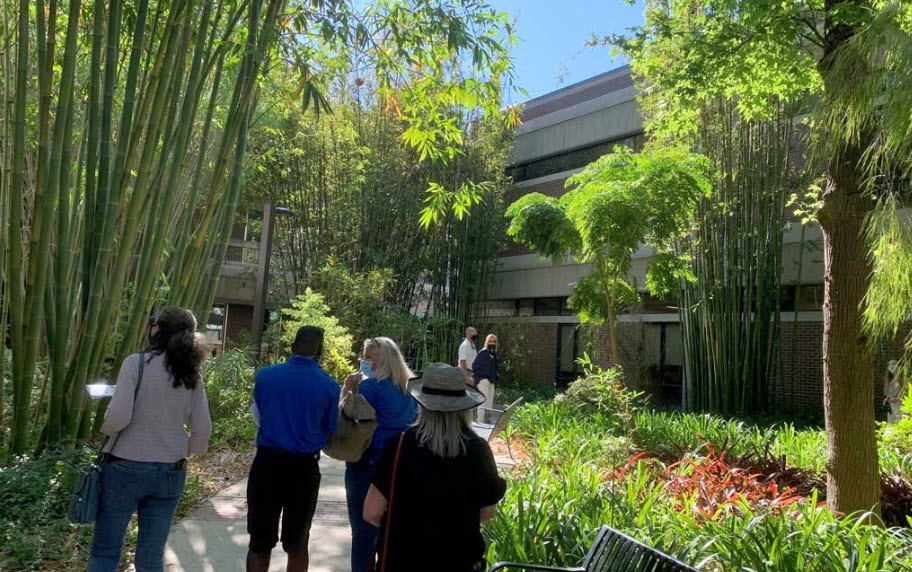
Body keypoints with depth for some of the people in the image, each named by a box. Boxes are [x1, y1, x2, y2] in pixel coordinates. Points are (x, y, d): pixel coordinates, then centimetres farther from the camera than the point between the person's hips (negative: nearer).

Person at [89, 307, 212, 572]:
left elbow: (118, 418, -17)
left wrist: (102, 428, 5)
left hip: (127, 468, -4)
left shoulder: (137, 362, -10)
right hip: (171, 472, 4)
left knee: (105, 550, 12)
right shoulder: (192, 375, 2)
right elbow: (203, 430, 3)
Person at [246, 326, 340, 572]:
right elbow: (330, 430, 3)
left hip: (266, 462, 1)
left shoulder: (265, 375, -4)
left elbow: (258, 415, 11)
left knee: (259, 542, 12)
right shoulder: (329, 385, -9)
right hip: (305, 468, 0)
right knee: (297, 544, 15)